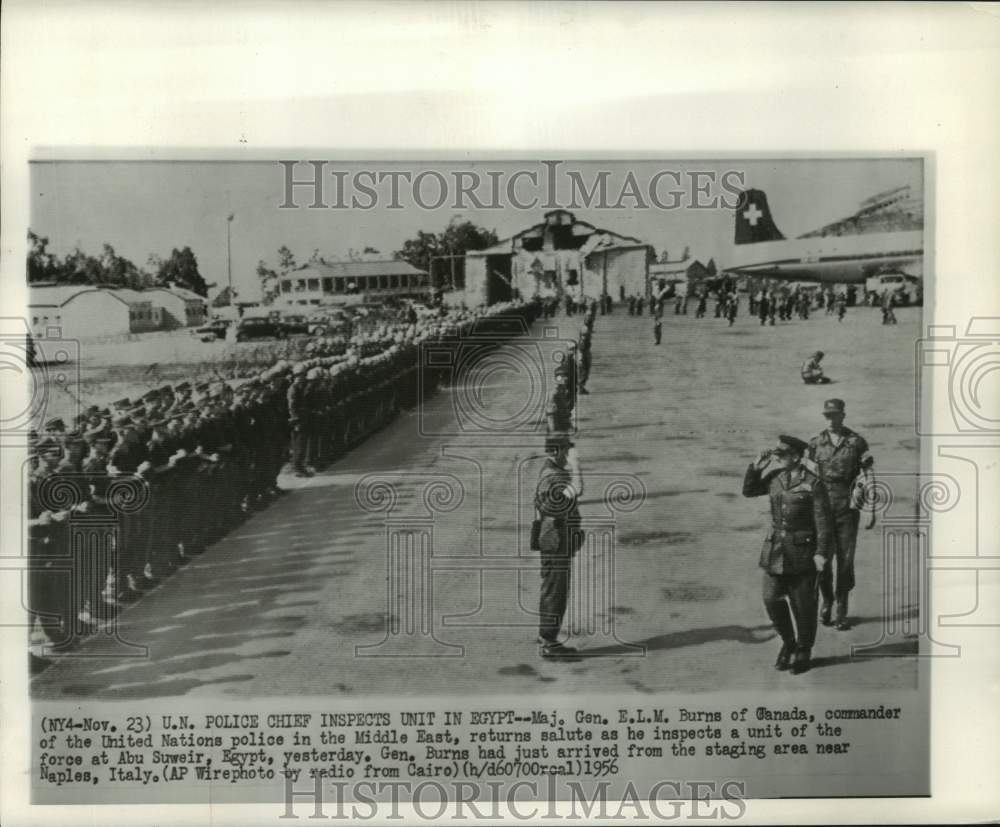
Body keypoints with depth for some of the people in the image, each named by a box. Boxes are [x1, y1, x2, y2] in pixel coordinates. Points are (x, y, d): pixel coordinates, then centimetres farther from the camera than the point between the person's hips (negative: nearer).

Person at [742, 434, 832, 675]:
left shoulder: (813, 484, -12)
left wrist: (822, 553, -15)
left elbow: (822, 521, -11)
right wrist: (756, 467, 1)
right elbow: (748, 491, 15)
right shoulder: (774, 477, 4)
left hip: (802, 551, -5)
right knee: (772, 600, 2)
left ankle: (803, 652, 24)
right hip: (775, 549, 5)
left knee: (803, 605, 6)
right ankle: (788, 643, 25)